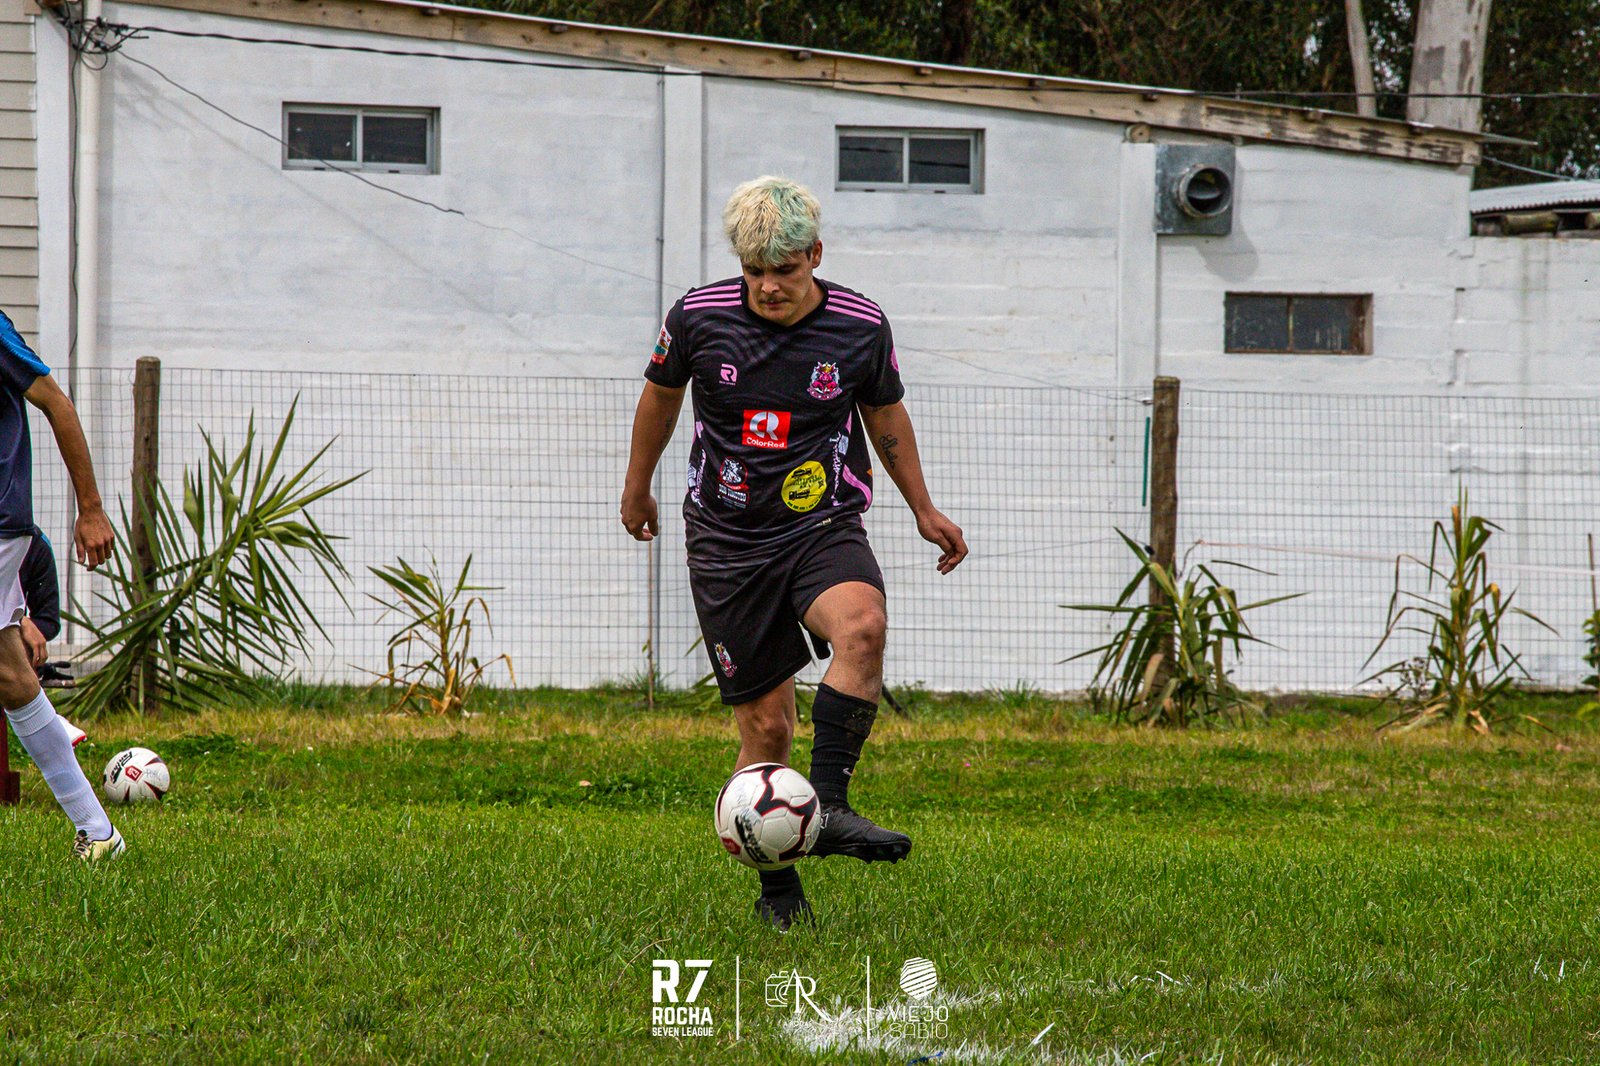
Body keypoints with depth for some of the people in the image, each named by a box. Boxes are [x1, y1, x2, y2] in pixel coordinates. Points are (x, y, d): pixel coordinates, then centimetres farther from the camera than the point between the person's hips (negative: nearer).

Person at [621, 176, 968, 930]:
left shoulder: (861, 328, -5)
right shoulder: (699, 316, -5)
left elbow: (885, 416, 15)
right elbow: (661, 394, 15)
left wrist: (924, 511, 22)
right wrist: (637, 487, 28)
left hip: (824, 528, 0)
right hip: (727, 542, 0)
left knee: (862, 626, -34)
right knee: (766, 727, -2)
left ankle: (828, 805, -31)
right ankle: (778, 893, 13)